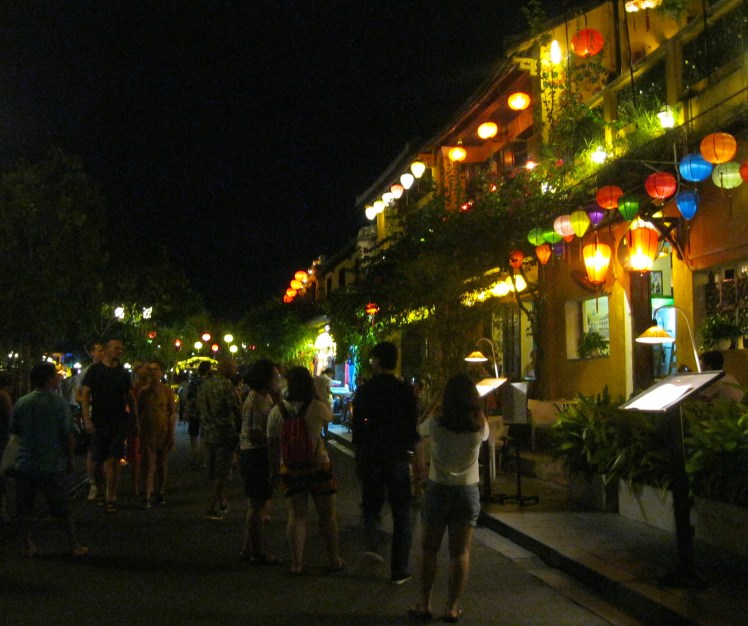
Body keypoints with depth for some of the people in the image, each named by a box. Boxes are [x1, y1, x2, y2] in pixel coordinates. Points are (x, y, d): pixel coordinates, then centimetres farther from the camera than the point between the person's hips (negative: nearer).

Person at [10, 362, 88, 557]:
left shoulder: (21, 403, 0)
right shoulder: (59, 403, -12)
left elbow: (14, 431, 11)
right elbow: (68, 435, -11)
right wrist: (69, 460, 1)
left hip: (25, 464, 3)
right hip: (52, 466, -3)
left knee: (24, 508, 14)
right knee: (61, 509, 6)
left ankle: (28, 545, 18)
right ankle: (74, 545, 14)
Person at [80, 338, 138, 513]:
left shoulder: (123, 373, 11)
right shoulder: (95, 370, 2)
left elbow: (130, 398, 15)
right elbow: (85, 395, -3)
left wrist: (135, 420, 12)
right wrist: (87, 418, -13)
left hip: (119, 422, 1)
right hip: (98, 422, -1)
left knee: (113, 460, -7)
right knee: (100, 460, 6)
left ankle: (110, 498, -3)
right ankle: (102, 488, 28)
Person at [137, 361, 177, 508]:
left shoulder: (167, 390, 1)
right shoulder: (143, 390, 4)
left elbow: (172, 413, 1)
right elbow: (139, 412, 8)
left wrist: (171, 435, -4)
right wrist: (139, 433, 2)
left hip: (164, 431, 0)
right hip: (148, 432, 0)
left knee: (162, 464, 8)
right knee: (150, 464, -7)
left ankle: (160, 492, 23)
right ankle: (147, 497, -11)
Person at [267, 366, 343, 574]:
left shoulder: (277, 411, -5)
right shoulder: (317, 408, -13)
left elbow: (272, 445, 0)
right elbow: (330, 416, 11)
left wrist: (275, 468, 13)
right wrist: (316, 395, 10)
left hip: (290, 470, 2)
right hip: (318, 468, -2)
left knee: (296, 516, 12)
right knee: (327, 515, 11)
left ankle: (297, 563, 13)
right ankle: (334, 561, 21)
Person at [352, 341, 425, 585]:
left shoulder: (364, 390, -1)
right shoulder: (405, 391, -8)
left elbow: (357, 430, 4)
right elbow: (414, 433, -10)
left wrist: (359, 460, 15)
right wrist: (420, 464, -4)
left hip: (370, 458, 2)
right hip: (397, 459, -2)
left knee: (371, 507, 19)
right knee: (401, 514, 7)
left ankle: (369, 546, -4)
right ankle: (399, 571, 9)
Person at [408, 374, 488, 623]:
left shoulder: (436, 424, -15)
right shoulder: (480, 427, -11)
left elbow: (419, 429, 7)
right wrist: (473, 407, 21)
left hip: (438, 489, -1)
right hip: (468, 491, 1)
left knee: (429, 549, 12)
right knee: (460, 552, 8)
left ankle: (425, 604, 18)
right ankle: (452, 607, 13)